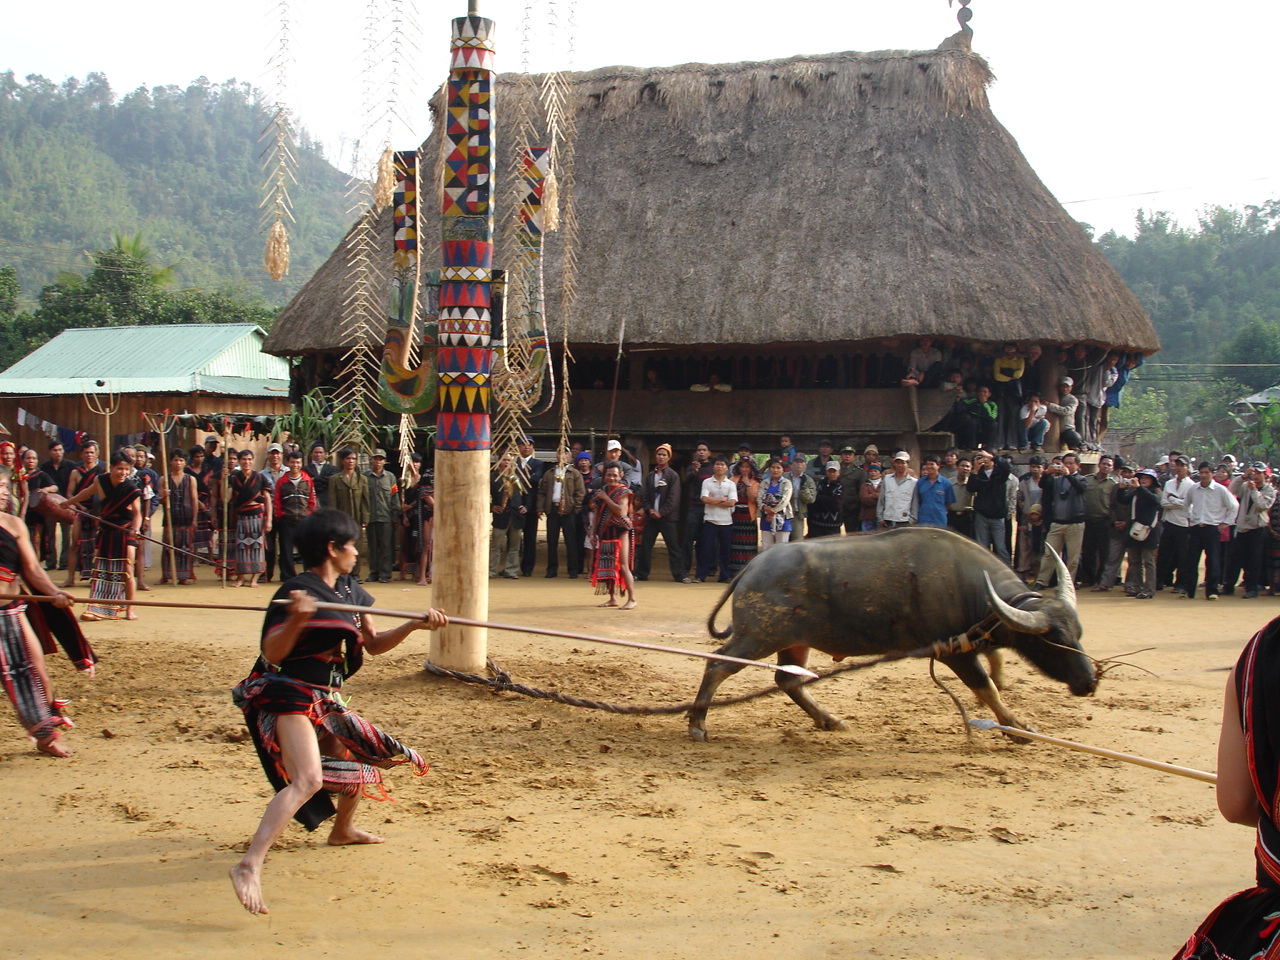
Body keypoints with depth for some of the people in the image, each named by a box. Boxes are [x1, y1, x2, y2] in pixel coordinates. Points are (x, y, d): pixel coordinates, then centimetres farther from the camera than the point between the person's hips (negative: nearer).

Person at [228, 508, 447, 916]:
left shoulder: (349, 591, 9)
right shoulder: (297, 592, -17)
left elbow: (374, 644, 15)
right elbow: (272, 653, -23)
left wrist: (415, 625, 1)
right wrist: (296, 621, -40)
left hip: (325, 702, 10)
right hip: (288, 698, -9)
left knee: (361, 758, 27)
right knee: (308, 779, -29)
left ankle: (343, 830, 55)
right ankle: (249, 866, -36)